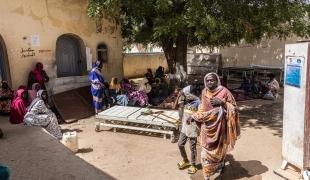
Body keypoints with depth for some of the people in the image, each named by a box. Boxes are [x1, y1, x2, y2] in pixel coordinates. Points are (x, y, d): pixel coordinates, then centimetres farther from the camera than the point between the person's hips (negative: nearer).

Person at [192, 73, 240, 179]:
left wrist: (222, 102, -23)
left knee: (219, 147, 17)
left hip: (219, 125, -3)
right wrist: (194, 116, 6)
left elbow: (233, 107, -9)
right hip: (207, 126, 3)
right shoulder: (204, 92, 0)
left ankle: (220, 165, 47)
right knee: (206, 150, 6)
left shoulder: (224, 91, -13)